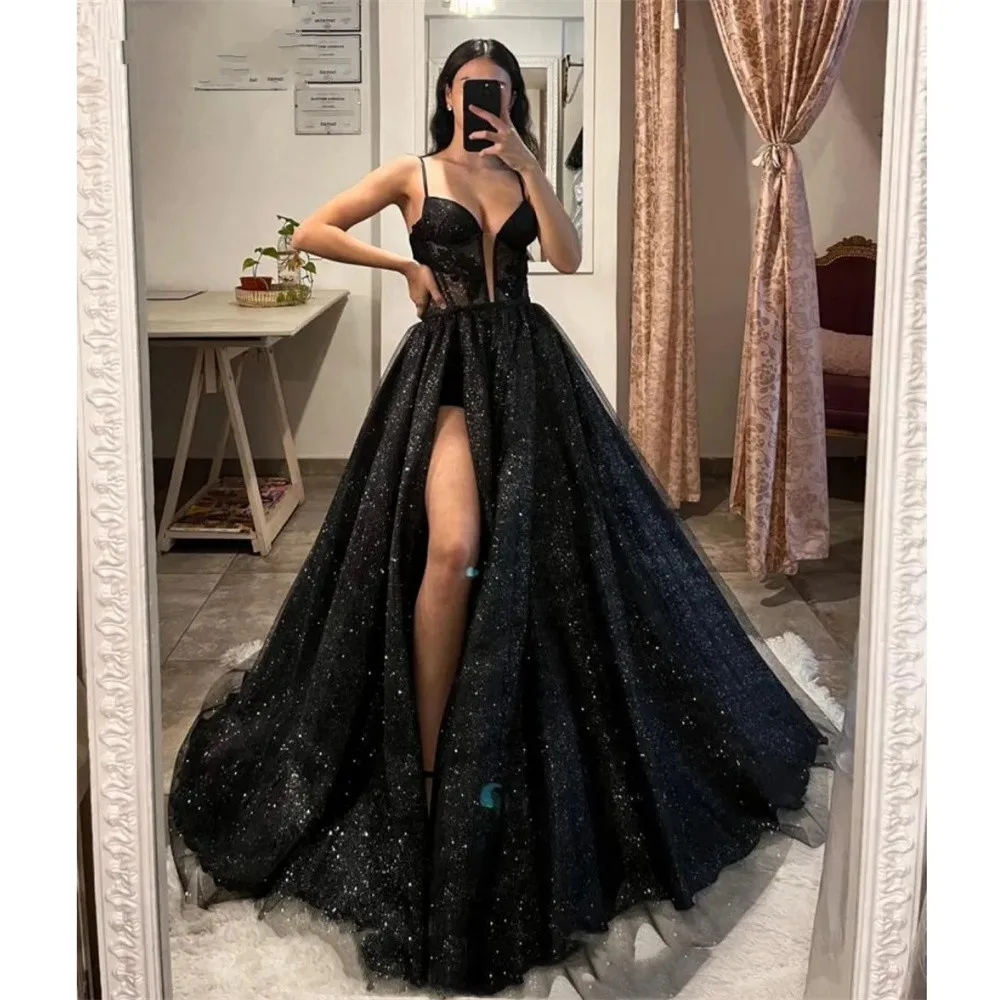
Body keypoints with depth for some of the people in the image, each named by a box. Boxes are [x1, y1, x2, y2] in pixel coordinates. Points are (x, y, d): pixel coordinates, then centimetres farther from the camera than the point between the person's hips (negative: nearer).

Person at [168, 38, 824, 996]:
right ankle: (427, 755, -14)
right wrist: (403, 266, -4)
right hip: (449, 366, -4)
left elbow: (568, 257, -3)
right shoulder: (413, 174, 6)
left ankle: (503, 744, 18)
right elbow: (310, 231, 1)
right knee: (453, 547, -23)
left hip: (528, 366, 4)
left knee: (537, 551, 1)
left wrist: (525, 160, -7)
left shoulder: (523, 178, 14)